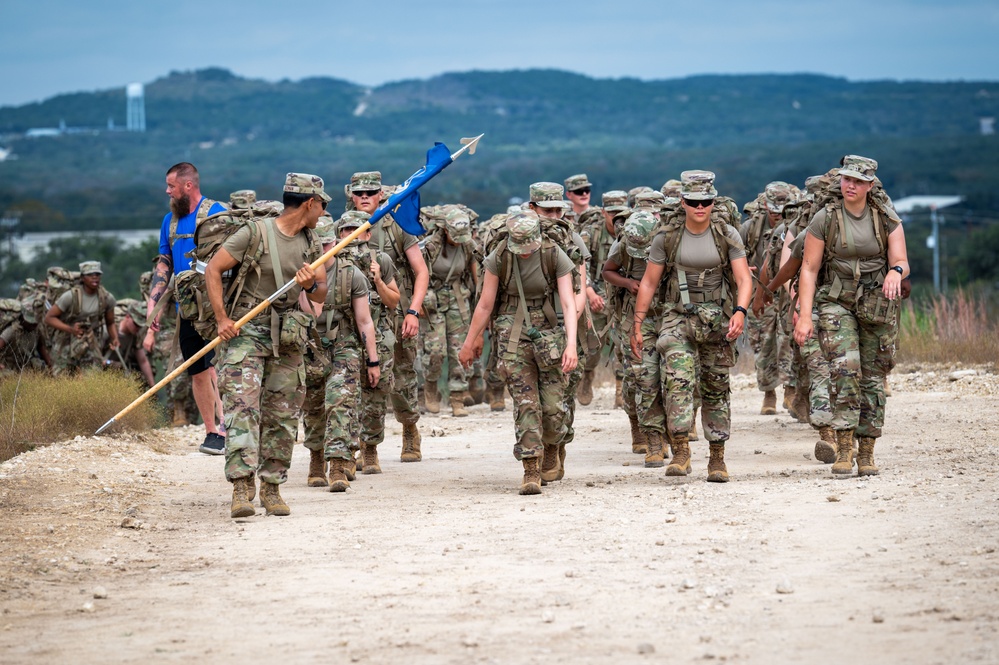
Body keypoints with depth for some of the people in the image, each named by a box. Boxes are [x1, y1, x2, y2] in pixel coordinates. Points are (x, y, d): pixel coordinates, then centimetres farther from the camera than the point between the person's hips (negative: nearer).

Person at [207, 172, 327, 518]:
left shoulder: (311, 243, 10)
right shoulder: (256, 233, -9)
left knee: (283, 416, 5)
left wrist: (311, 285, -13)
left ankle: (271, 488, 14)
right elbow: (213, 269, -7)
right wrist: (222, 319, -14)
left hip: (288, 337, 6)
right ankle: (242, 488, -22)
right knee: (242, 406, -16)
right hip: (247, 330, -6)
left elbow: (321, 295, 11)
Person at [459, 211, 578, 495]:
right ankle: (531, 471, -8)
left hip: (549, 332, 0)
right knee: (525, 403, -10)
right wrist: (470, 342, 7)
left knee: (554, 405, -2)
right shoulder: (499, 258, -8)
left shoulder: (555, 256, -11)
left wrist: (571, 344, -27)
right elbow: (485, 304, 2)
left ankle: (550, 448, 30)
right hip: (512, 334, 0)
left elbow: (568, 303, -15)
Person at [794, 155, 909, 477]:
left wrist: (895, 272, -27)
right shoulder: (824, 220, -3)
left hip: (878, 305, 2)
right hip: (836, 303, -2)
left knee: (873, 377, 3)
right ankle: (844, 448, -19)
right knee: (845, 366, -22)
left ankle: (866, 454, 11)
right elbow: (809, 269, -2)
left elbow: (902, 262, -1)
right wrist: (804, 315, -9)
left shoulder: (887, 220, 2)